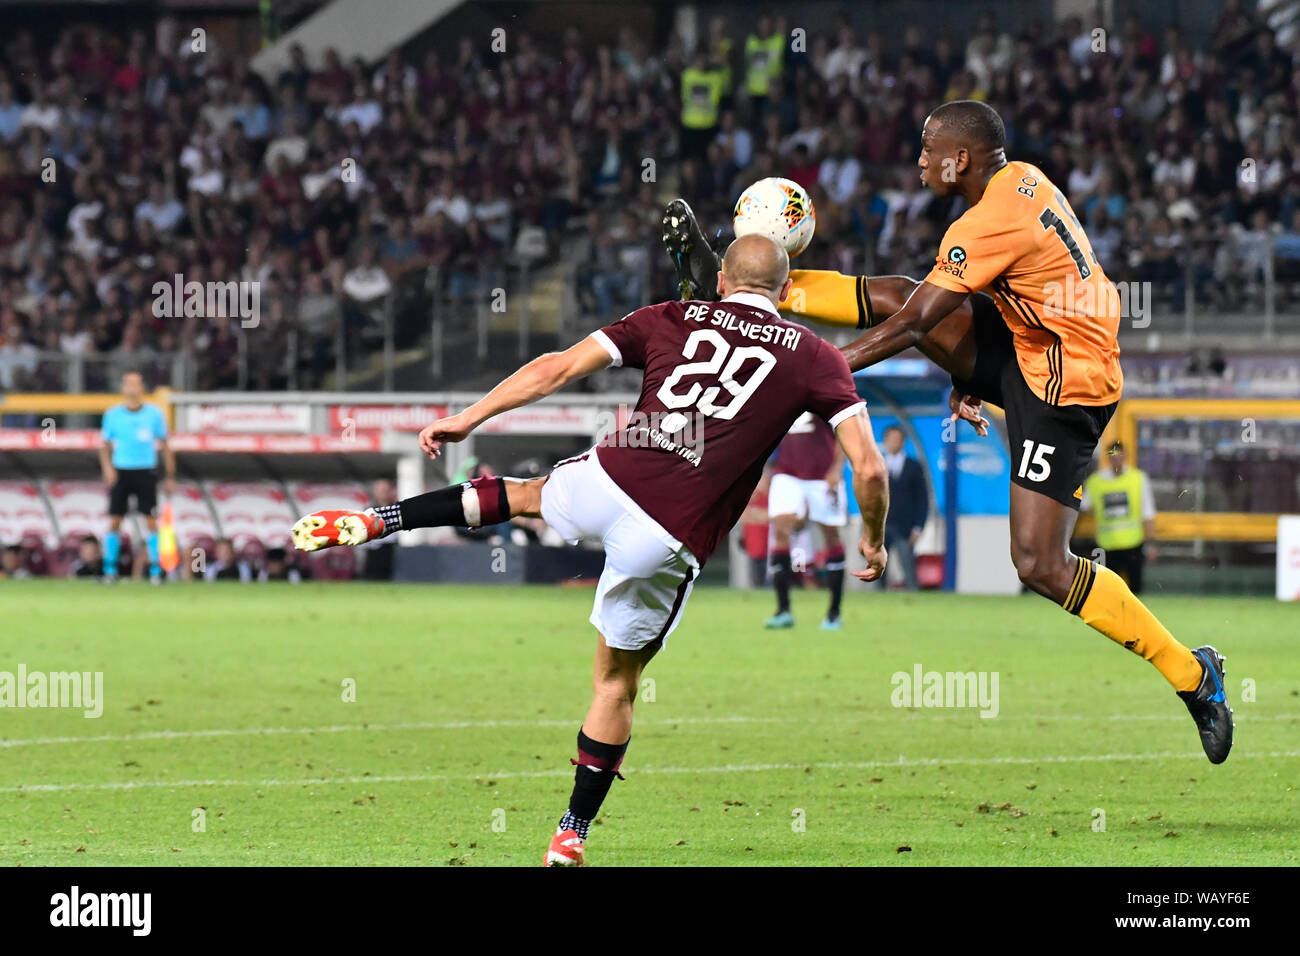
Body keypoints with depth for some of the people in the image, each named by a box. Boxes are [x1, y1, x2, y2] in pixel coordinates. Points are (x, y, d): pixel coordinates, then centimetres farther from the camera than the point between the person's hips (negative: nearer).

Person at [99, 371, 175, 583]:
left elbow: (165, 446, 8)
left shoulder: (154, 414, 2)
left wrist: (171, 476, 5)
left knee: (151, 521, -6)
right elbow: (105, 446, 9)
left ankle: (155, 571, -1)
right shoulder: (113, 414, 3)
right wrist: (107, 468, -10)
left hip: (145, 472, -1)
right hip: (121, 472, 1)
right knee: (114, 522, -3)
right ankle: (110, 570, 6)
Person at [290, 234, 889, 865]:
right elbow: (869, 468, 4)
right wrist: (873, 540, 22)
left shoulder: (671, 319, 13)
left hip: (607, 481, 1)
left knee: (524, 495, 35)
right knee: (617, 683, 17)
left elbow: (558, 368, 10)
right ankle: (570, 837, 22)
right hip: (670, 542, -1)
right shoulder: (814, 358, 9)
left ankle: (371, 521, 25)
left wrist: (468, 420, 16)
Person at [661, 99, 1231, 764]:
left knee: (1040, 565, -12)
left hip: (1064, 389, -10)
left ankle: (1191, 673, -4)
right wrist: (972, 375, 23)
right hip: (1025, 350, 10)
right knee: (896, 293, 4)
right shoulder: (1021, 180, 4)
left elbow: (909, 327, -19)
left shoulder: (988, 225, -24)